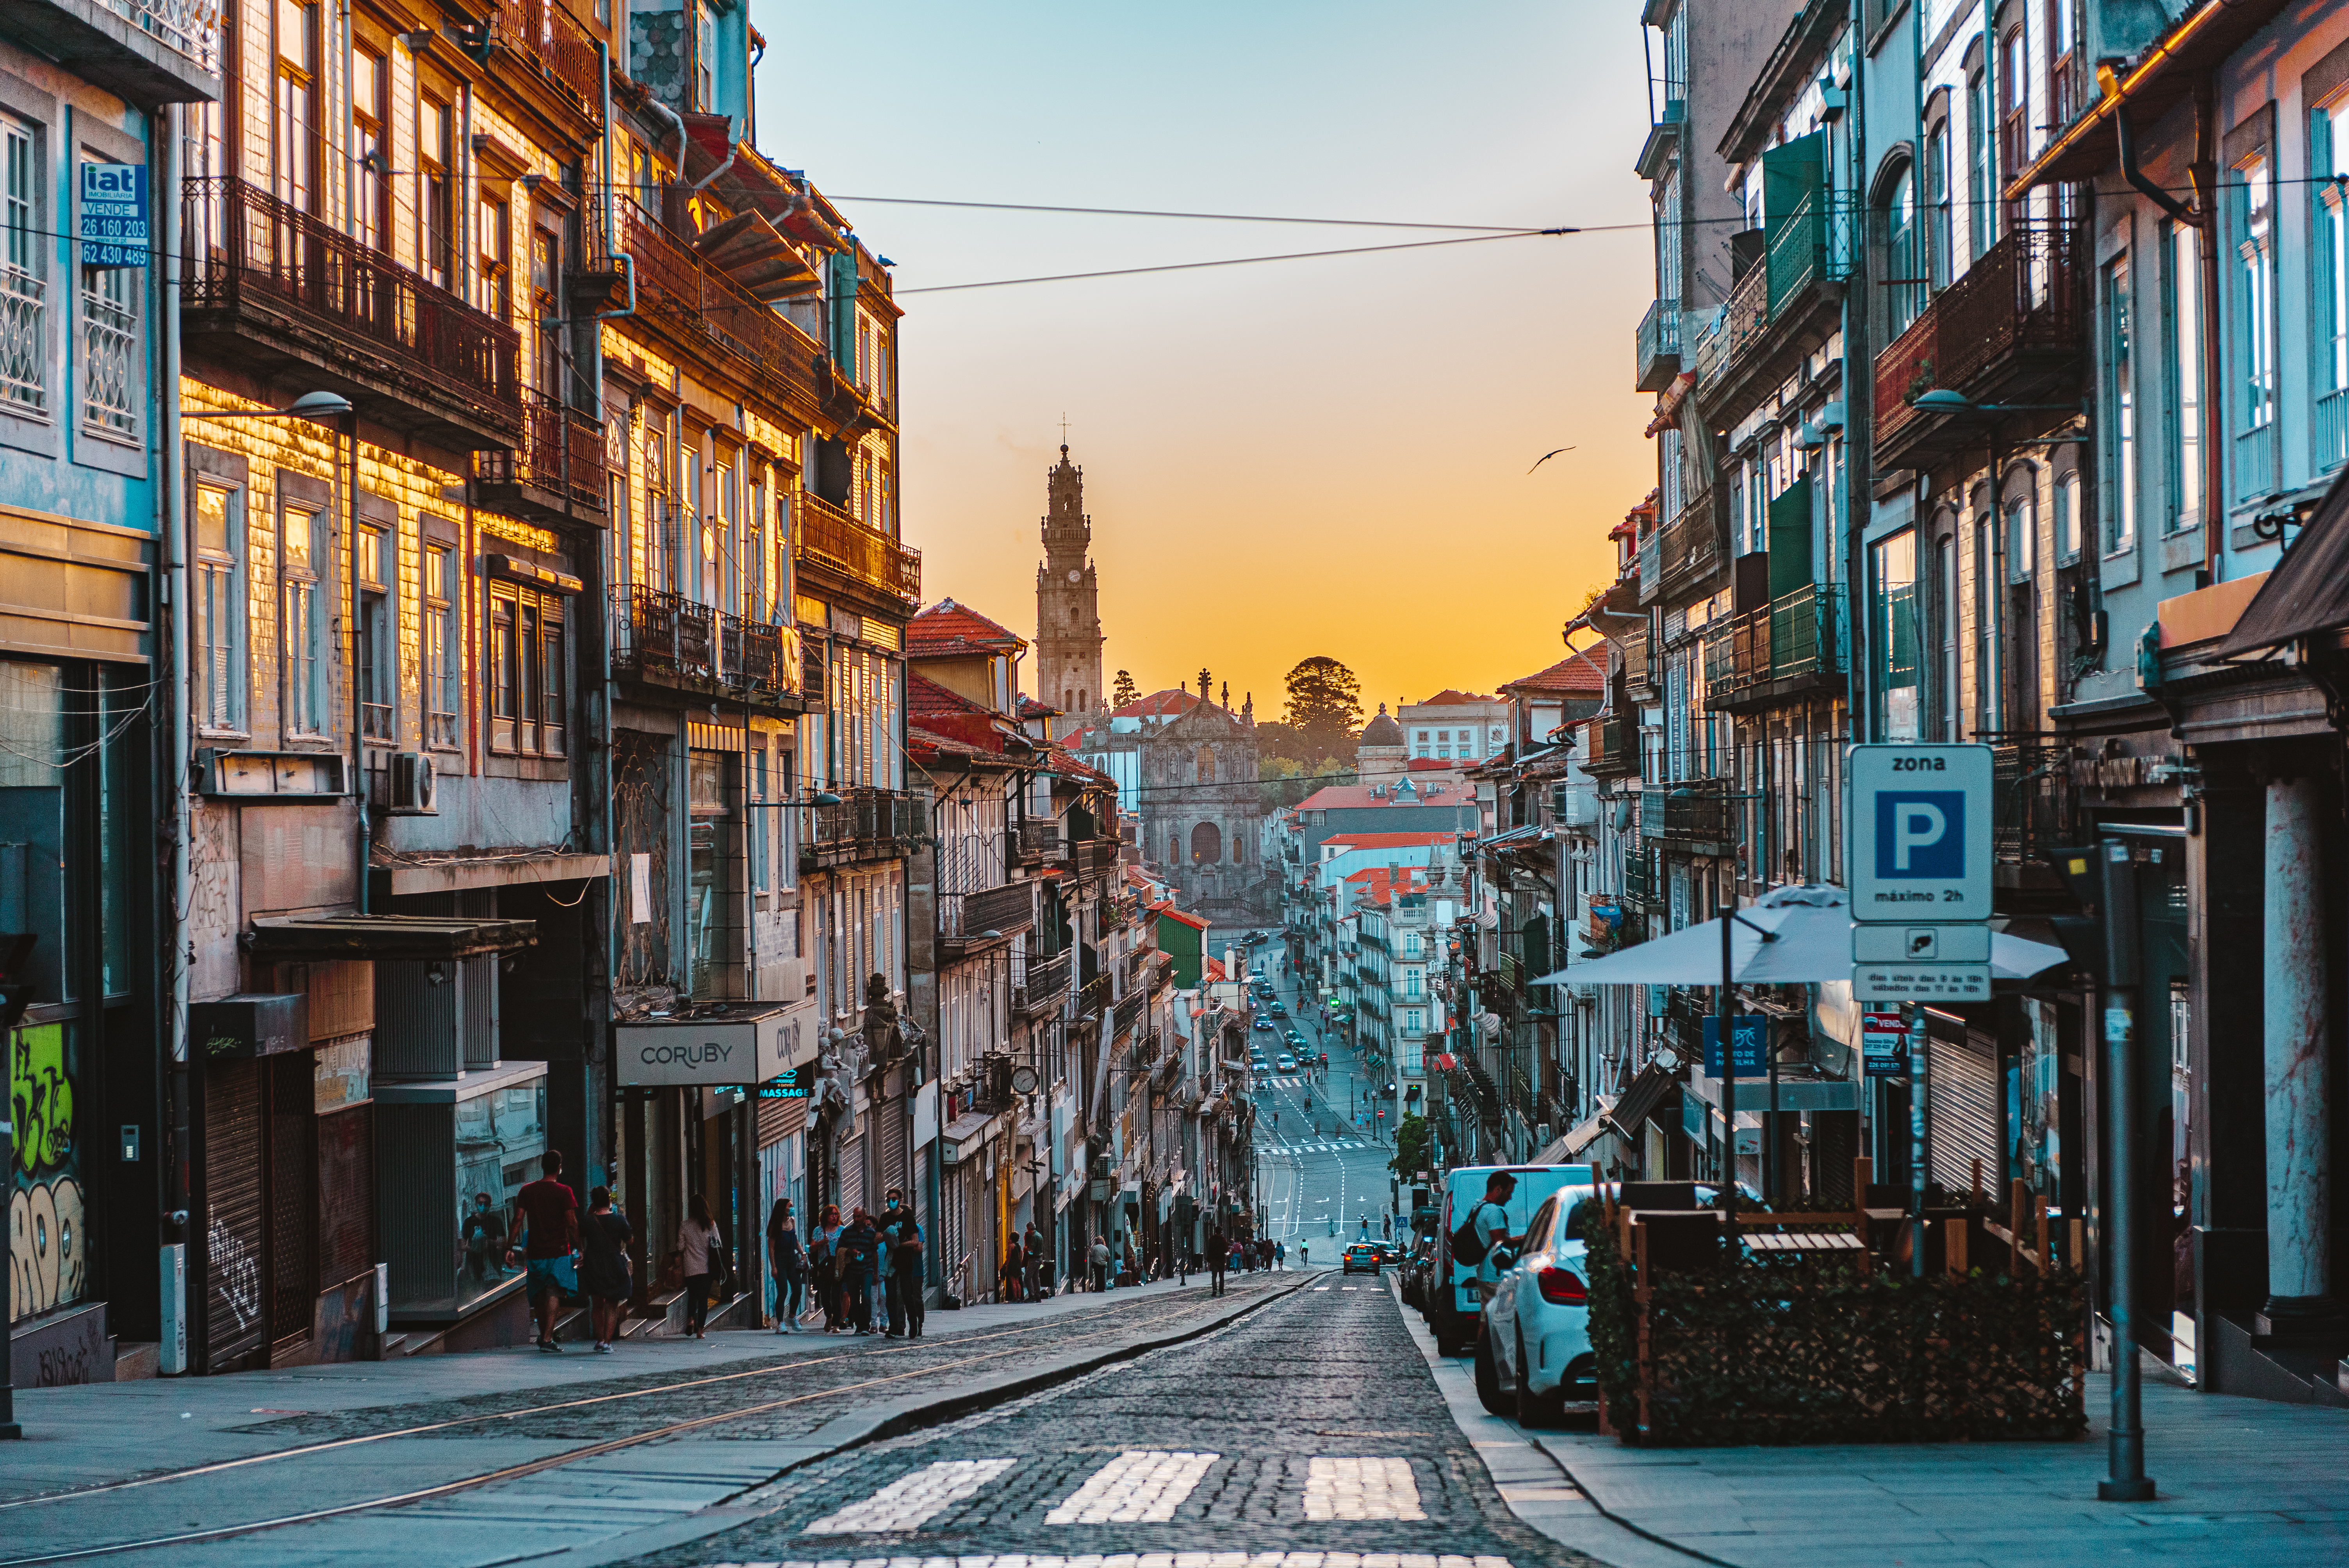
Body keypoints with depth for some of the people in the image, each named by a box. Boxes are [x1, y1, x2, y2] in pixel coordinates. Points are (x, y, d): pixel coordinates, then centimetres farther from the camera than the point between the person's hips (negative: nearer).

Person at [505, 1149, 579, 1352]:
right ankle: (547, 1338, -18)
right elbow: (572, 1223, -8)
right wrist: (578, 1248, -1)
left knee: (539, 1295, 17)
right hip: (559, 1250, -4)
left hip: (535, 1252, 4)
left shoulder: (527, 1190, 4)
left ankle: (544, 1335, 28)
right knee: (554, 1294, -7)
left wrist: (510, 1248, 3)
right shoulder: (564, 1192, -6)